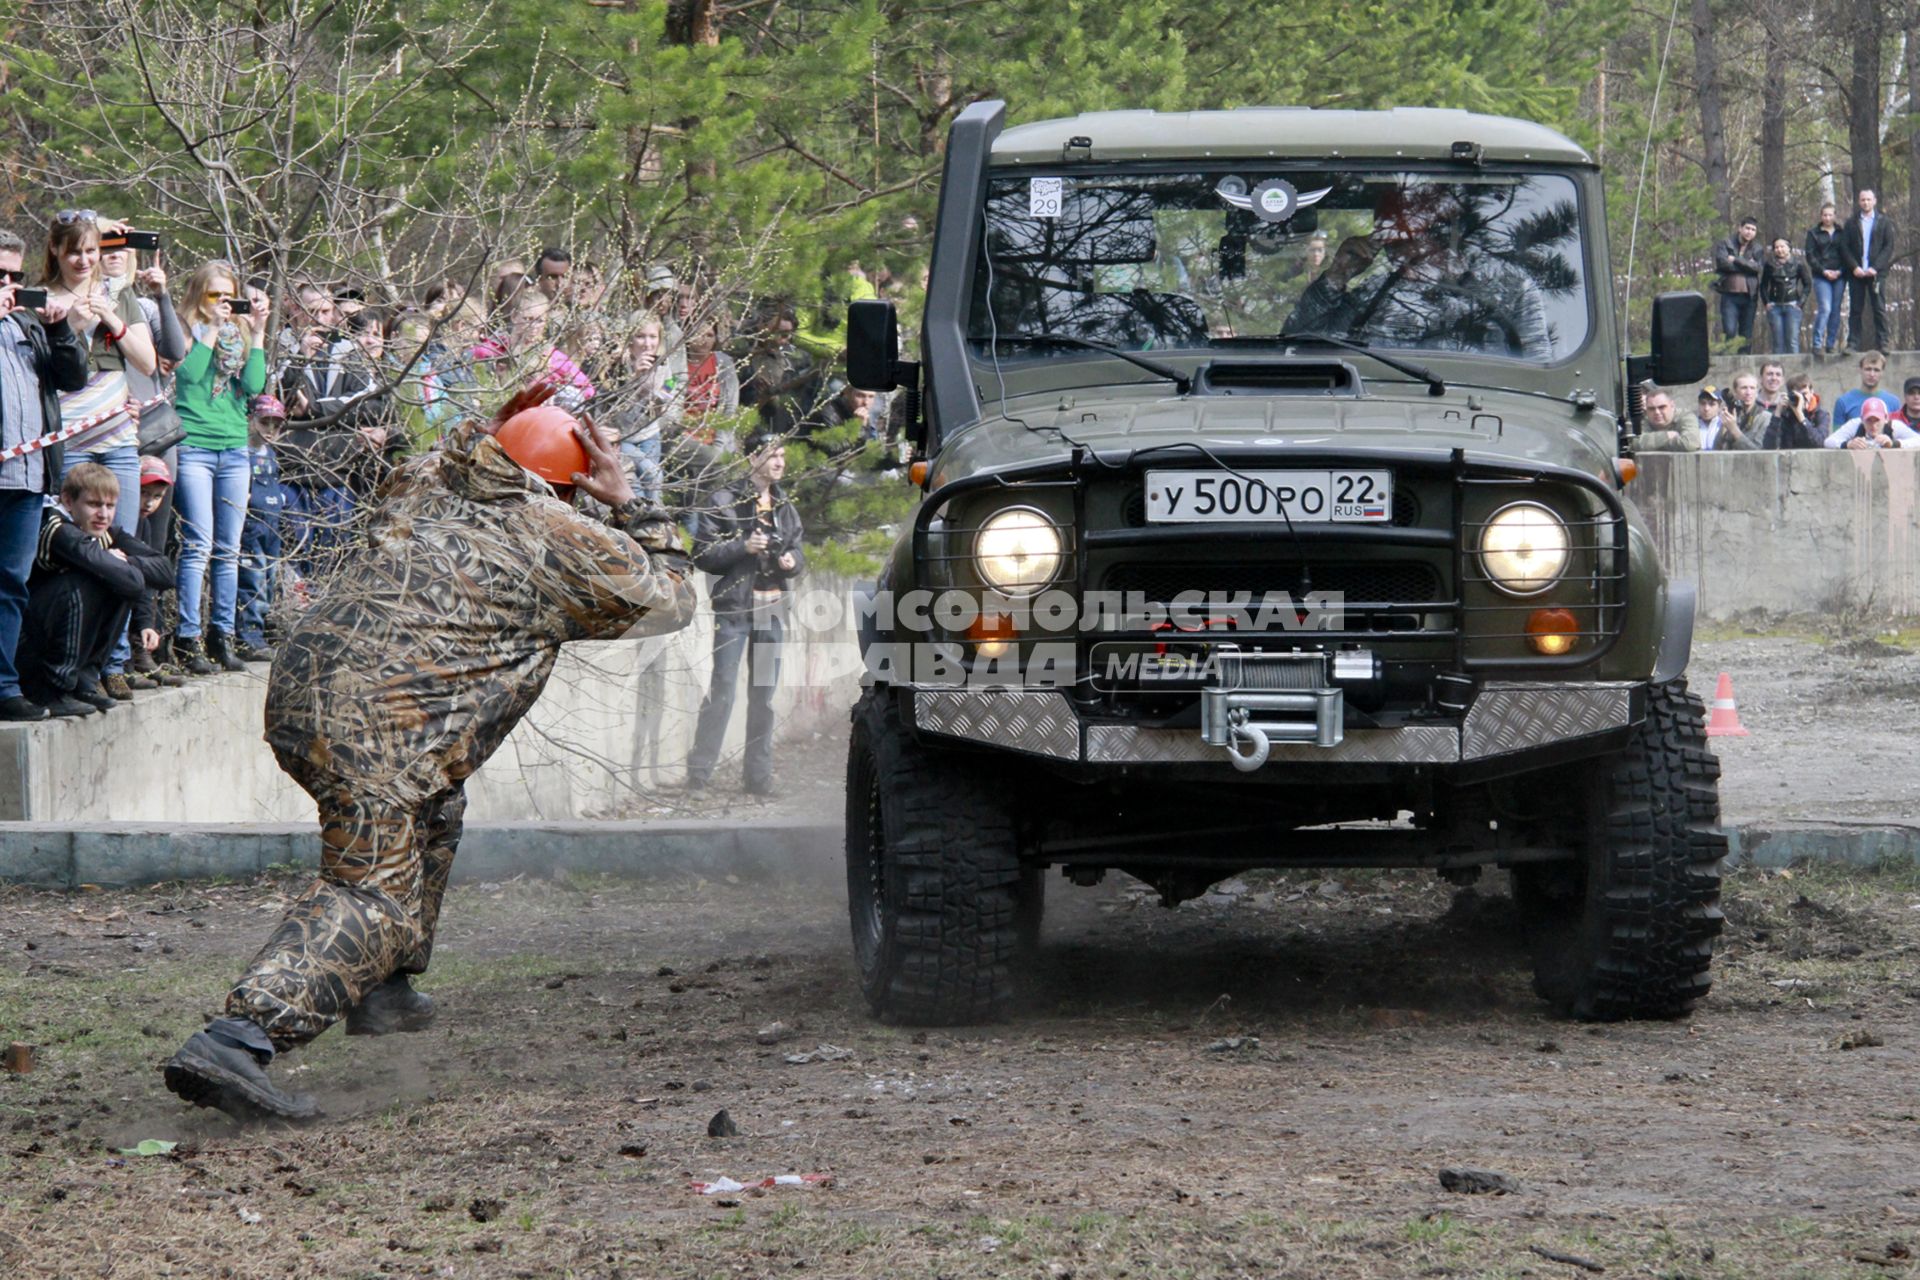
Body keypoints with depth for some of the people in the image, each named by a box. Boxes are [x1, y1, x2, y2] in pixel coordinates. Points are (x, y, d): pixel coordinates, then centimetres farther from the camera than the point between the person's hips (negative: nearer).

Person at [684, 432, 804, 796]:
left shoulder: (784, 507, 14)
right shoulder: (723, 501, -4)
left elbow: (799, 551, 20)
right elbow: (703, 553, -8)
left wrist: (792, 561, -3)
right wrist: (744, 547, -20)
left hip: (772, 609, 6)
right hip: (733, 606, -6)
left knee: (764, 694, 9)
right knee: (722, 691, -9)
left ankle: (759, 776, 15)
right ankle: (698, 775, -5)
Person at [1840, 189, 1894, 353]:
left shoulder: (1884, 222, 7)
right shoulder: (1851, 223, 10)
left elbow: (1888, 247, 1)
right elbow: (1844, 247, 5)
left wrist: (1876, 268, -10)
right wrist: (1854, 267, -9)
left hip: (1876, 272, -1)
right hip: (1856, 272, 1)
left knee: (1879, 309, -2)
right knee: (1855, 310, 0)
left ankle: (1883, 343, -1)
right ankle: (1853, 344, 1)